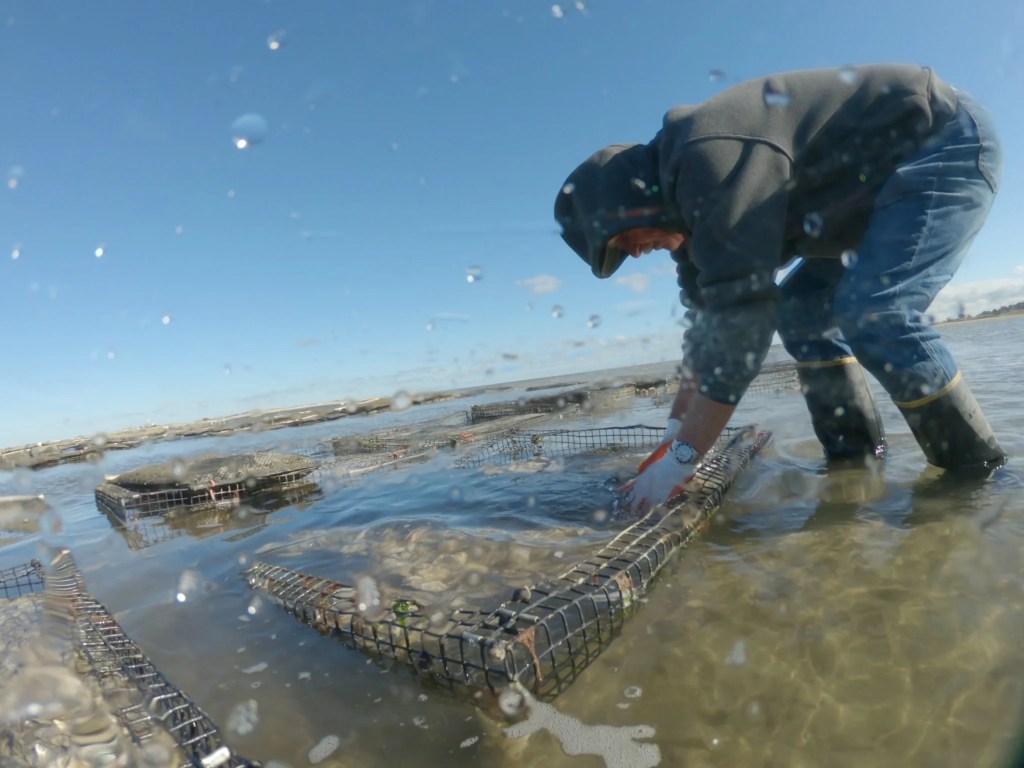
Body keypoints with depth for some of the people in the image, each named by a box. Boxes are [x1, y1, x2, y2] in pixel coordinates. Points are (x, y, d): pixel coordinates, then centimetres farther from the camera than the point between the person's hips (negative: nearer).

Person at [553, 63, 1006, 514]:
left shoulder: (709, 160, -30)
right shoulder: (690, 197, 1)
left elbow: (739, 316, -35)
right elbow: (709, 321, 3)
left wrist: (680, 459, -29)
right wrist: (674, 436, 1)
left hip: (949, 142, -9)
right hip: (892, 177, 9)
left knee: (874, 314, -25)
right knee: (801, 309, 2)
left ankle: (978, 474, -7)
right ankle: (853, 461, 7)